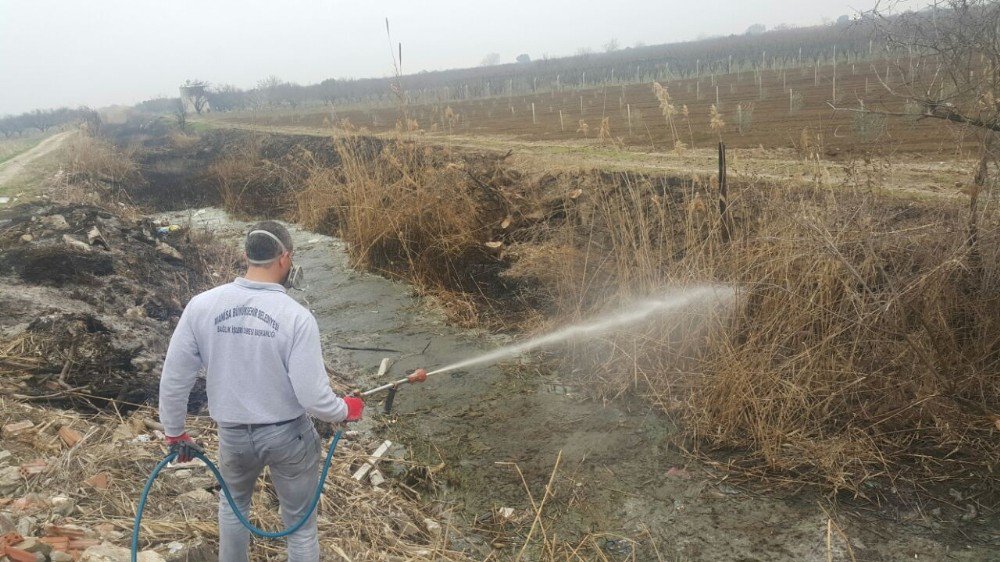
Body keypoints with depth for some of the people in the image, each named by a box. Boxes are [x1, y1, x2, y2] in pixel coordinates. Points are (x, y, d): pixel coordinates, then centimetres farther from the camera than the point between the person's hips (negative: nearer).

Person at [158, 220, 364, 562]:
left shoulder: (202, 306, -13)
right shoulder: (296, 316, -22)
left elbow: (174, 378, -6)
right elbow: (313, 397, -21)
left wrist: (174, 432, 9)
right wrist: (345, 410, 0)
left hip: (233, 434, 3)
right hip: (289, 435, -2)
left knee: (233, 503, 33)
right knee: (300, 521, 18)